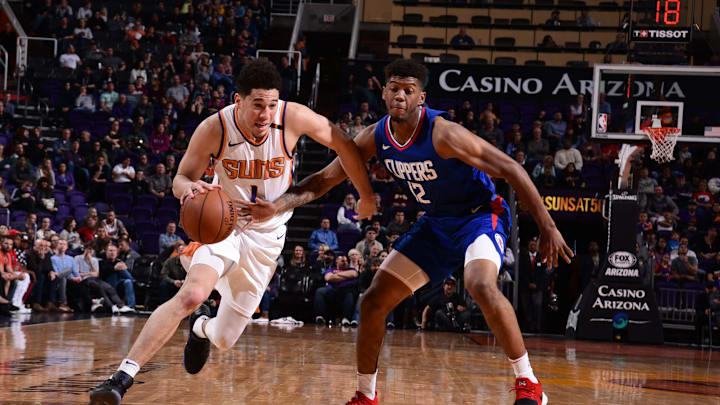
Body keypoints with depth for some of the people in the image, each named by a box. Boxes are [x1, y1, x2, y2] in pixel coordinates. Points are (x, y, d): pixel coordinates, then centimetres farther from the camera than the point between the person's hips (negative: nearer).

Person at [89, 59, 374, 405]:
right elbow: (181, 179, -10)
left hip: (266, 233, 2)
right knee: (191, 295, -32)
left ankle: (202, 328, 47)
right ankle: (123, 376, -30)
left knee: (225, 339, 7)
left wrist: (367, 196, 4)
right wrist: (189, 188, -35)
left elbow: (344, 145, -6)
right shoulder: (214, 129, -22)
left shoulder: (293, 118, -22)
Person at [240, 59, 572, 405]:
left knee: (481, 285, -36)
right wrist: (277, 206, -18)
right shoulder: (375, 138, -9)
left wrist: (547, 228, -29)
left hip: (480, 215, -7)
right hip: (436, 223, 7)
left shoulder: (442, 134, -28)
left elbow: (511, 170, -26)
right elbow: (323, 180, -1)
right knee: (374, 301, 1)